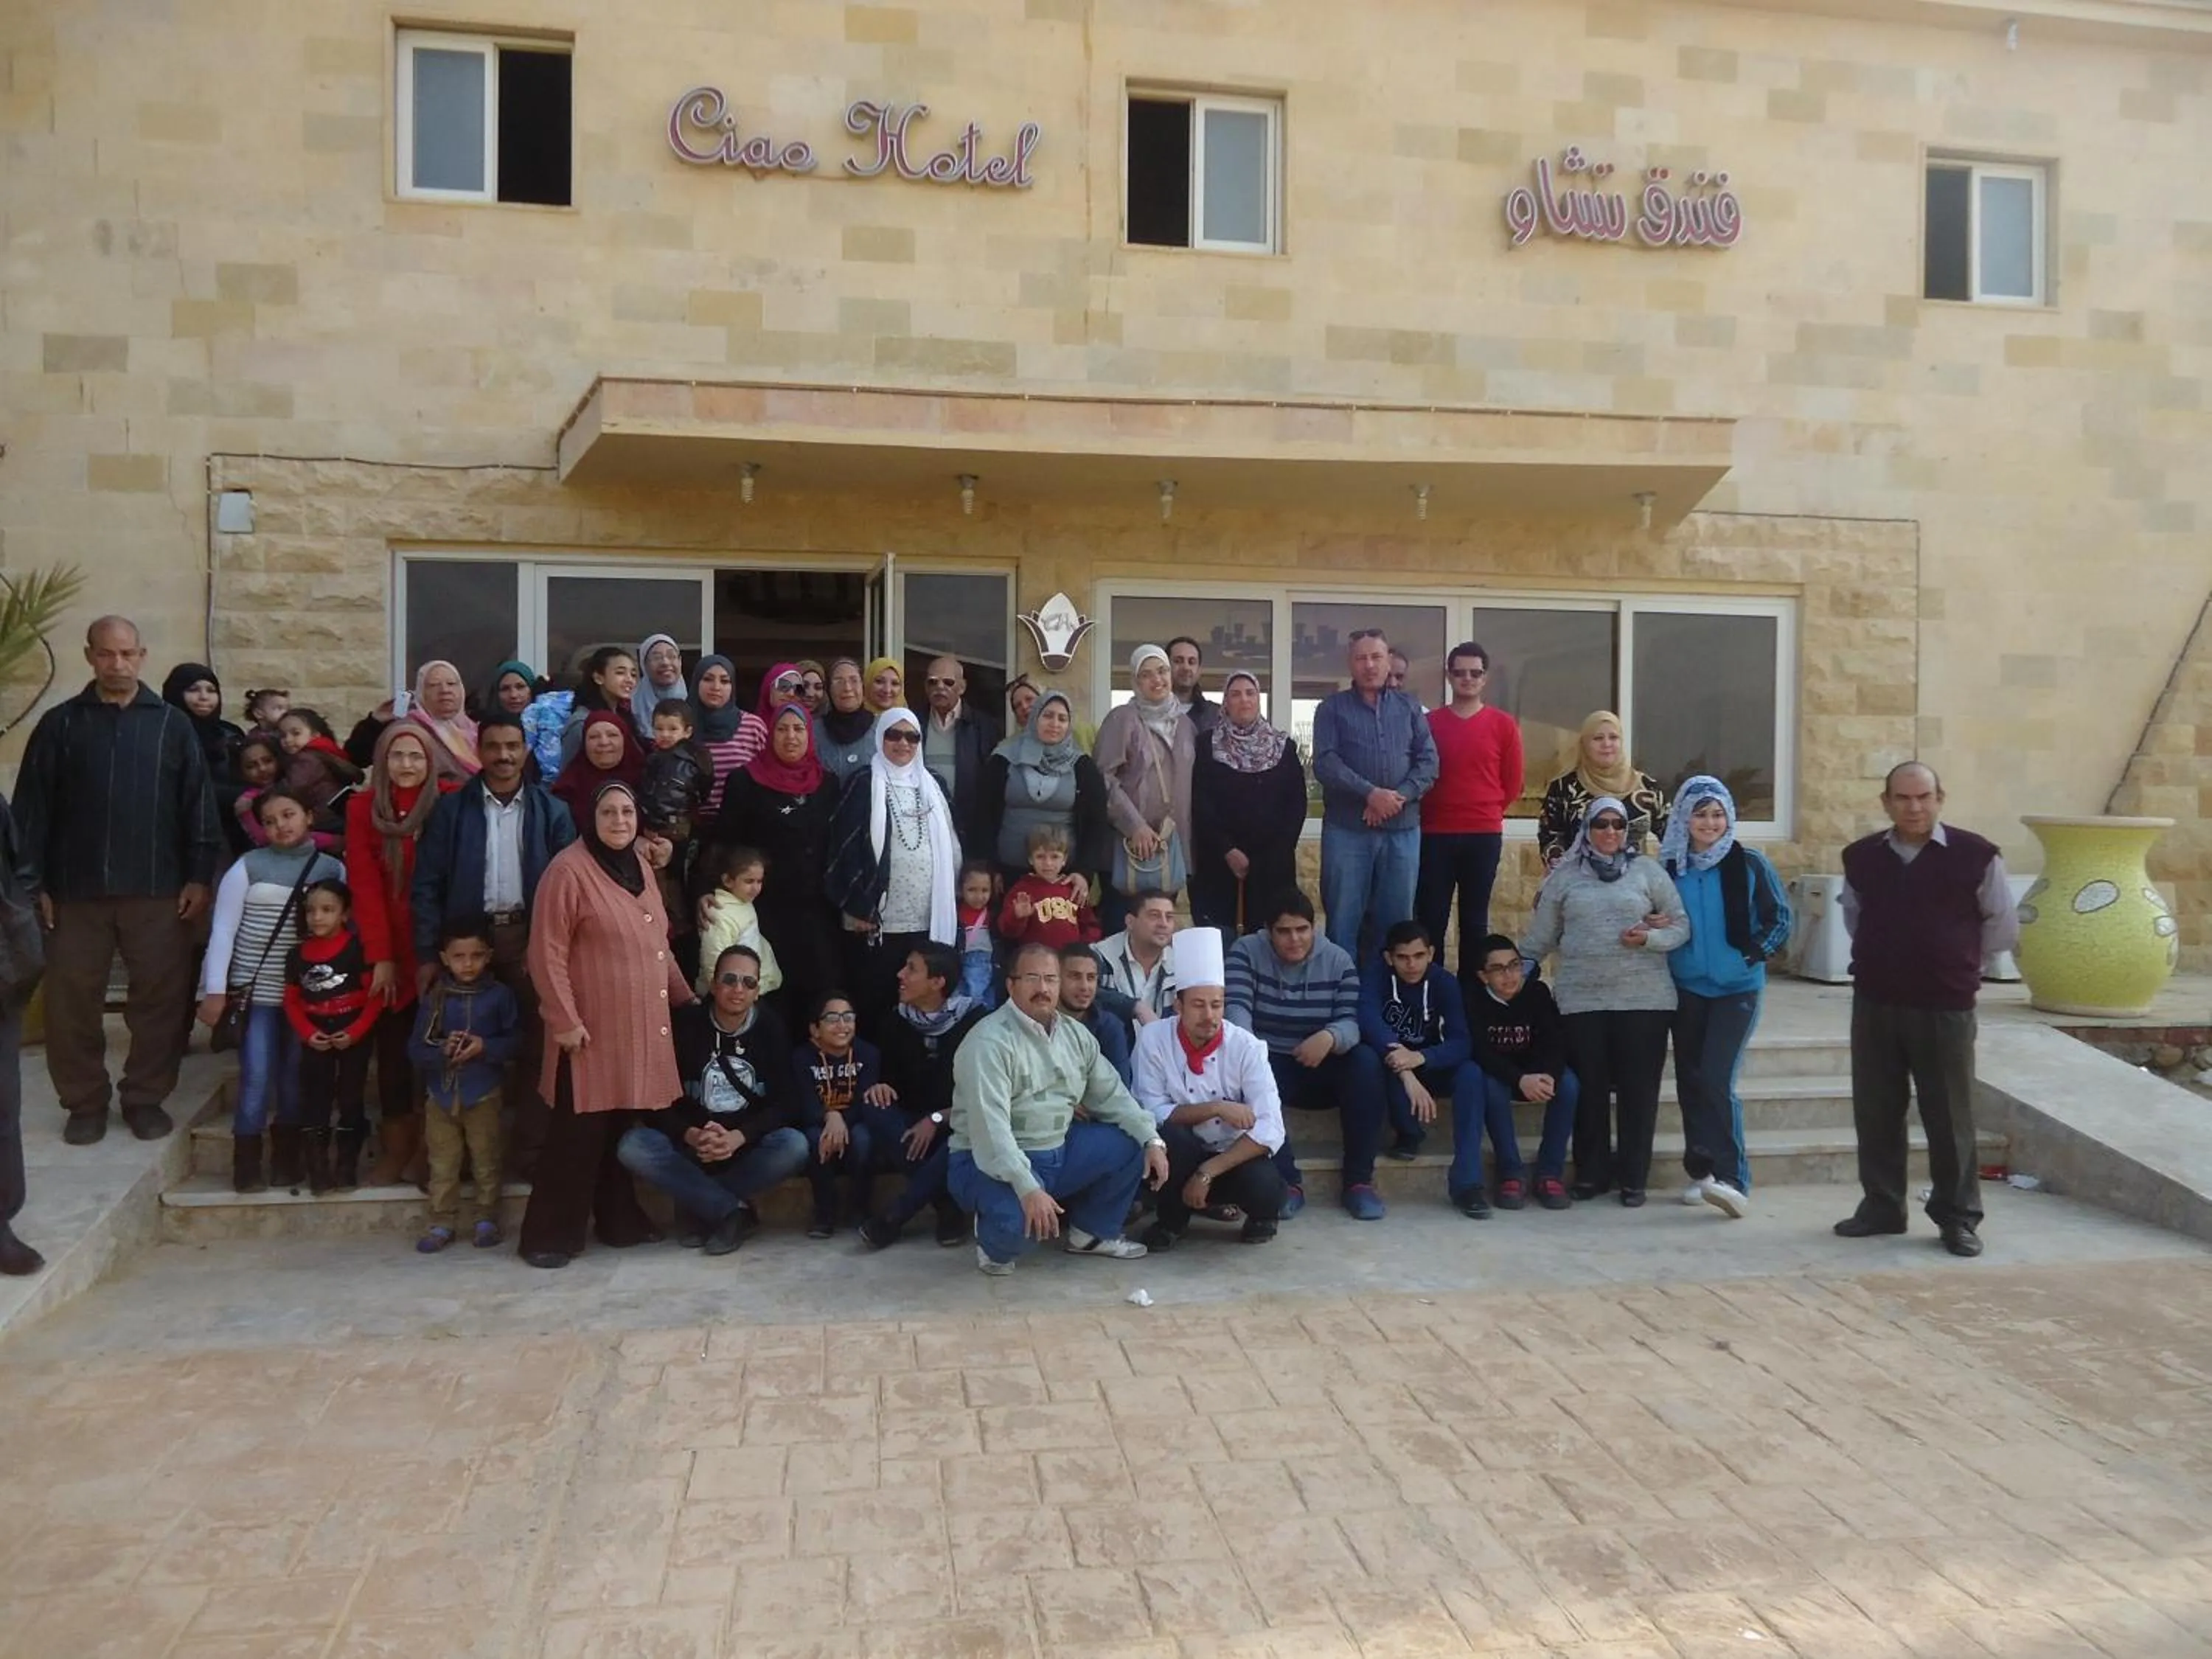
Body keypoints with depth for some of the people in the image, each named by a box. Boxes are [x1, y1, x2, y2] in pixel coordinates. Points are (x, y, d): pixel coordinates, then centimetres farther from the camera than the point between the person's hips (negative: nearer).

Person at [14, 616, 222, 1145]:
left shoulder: (173, 724, 5)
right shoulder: (59, 724, 6)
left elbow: (199, 803, 3)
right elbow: (32, 808, 4)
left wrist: (200, 876, -3)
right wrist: (32, 883, -2)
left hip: (157, 891, 0)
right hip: (76, 891, 1)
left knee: (161, 999, 2)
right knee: (72, 1001, 4)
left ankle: (146, 1098, 16)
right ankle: (85, 1103, 18)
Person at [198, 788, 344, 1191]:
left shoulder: (333, 869, 2)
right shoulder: (247, 867, -3)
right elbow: (223, 930, -4)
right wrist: (215, 989, -9)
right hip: (256, 990, -2)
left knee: (295, 1076, 9)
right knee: (257, 1077, -4)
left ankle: (287, 1158, 21)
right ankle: (246, 1165, 6)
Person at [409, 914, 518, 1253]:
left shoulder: (500, 996, -6)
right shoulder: (435, 999, -2)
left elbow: (515, 1041, -5)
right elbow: (415, 1049, -2)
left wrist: (484, 1047, -19)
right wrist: (442, 1050, -20)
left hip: (483, 1095, -2)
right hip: (441, 1095, 2)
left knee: (486, 1162, 7)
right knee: (442, 1164, 8)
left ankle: (485, 1219, 18)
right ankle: (441, 1223, 17)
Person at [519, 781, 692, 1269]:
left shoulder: (639, 864, 12)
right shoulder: (568, 870, -12)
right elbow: (547, 954, -14)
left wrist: (685, 996, 20)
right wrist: (564, 1020, -16)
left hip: (642, 1027, 7)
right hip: (592, 1029, -7)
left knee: (626, 1130, 12)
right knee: (579, 1133, -2)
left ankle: (621, 1221, 24)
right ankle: (549, 1234, 9)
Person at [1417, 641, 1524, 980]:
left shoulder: (1504, 725, 4)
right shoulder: (1429, 722, 4)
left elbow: (1513, 782, 8)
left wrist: (1487, 813, 9)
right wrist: (1433, 812, 5)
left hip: (1484, 835, 0)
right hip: (1435, 834, 0)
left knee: (1475, 919, 7)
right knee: (1431, 917, 0)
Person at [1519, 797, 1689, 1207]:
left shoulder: (1648, 870, 7)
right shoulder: (1565, 877, 9)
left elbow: (1682, 925, 6)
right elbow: (1540, 938, 12)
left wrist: (1650, 938, -12)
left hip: (1645, 999, 0)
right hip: (1583, 1000, 1)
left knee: (1639, 1089, 3)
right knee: (1590, 1089, 4)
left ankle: (1633, 1178, 15)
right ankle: (1591, 1173, 18)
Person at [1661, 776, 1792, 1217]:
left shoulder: (1749, 864, -5)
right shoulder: (1669, 867, 2)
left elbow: (1780, 916, 2)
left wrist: (1758, 953, -9)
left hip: (1737, 988, -3)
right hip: (1687, 988, 3)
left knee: (1717, 1078, -15)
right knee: (1690, 1079, 7)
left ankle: (1732, 1178, -13)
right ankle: (1701, 1171, 18)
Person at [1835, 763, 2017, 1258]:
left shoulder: (1975, 856, -6)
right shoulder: (1861, 857, 5)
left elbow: (2003, 928, 5)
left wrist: (1956, 957, 8)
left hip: (1945, 1007, -3)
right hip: (1874, 1004, 3)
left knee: (1950, 1117, 3)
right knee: (1875, 1112, 9)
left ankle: (1958, 1218, 15)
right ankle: (1881, 1206, 22)